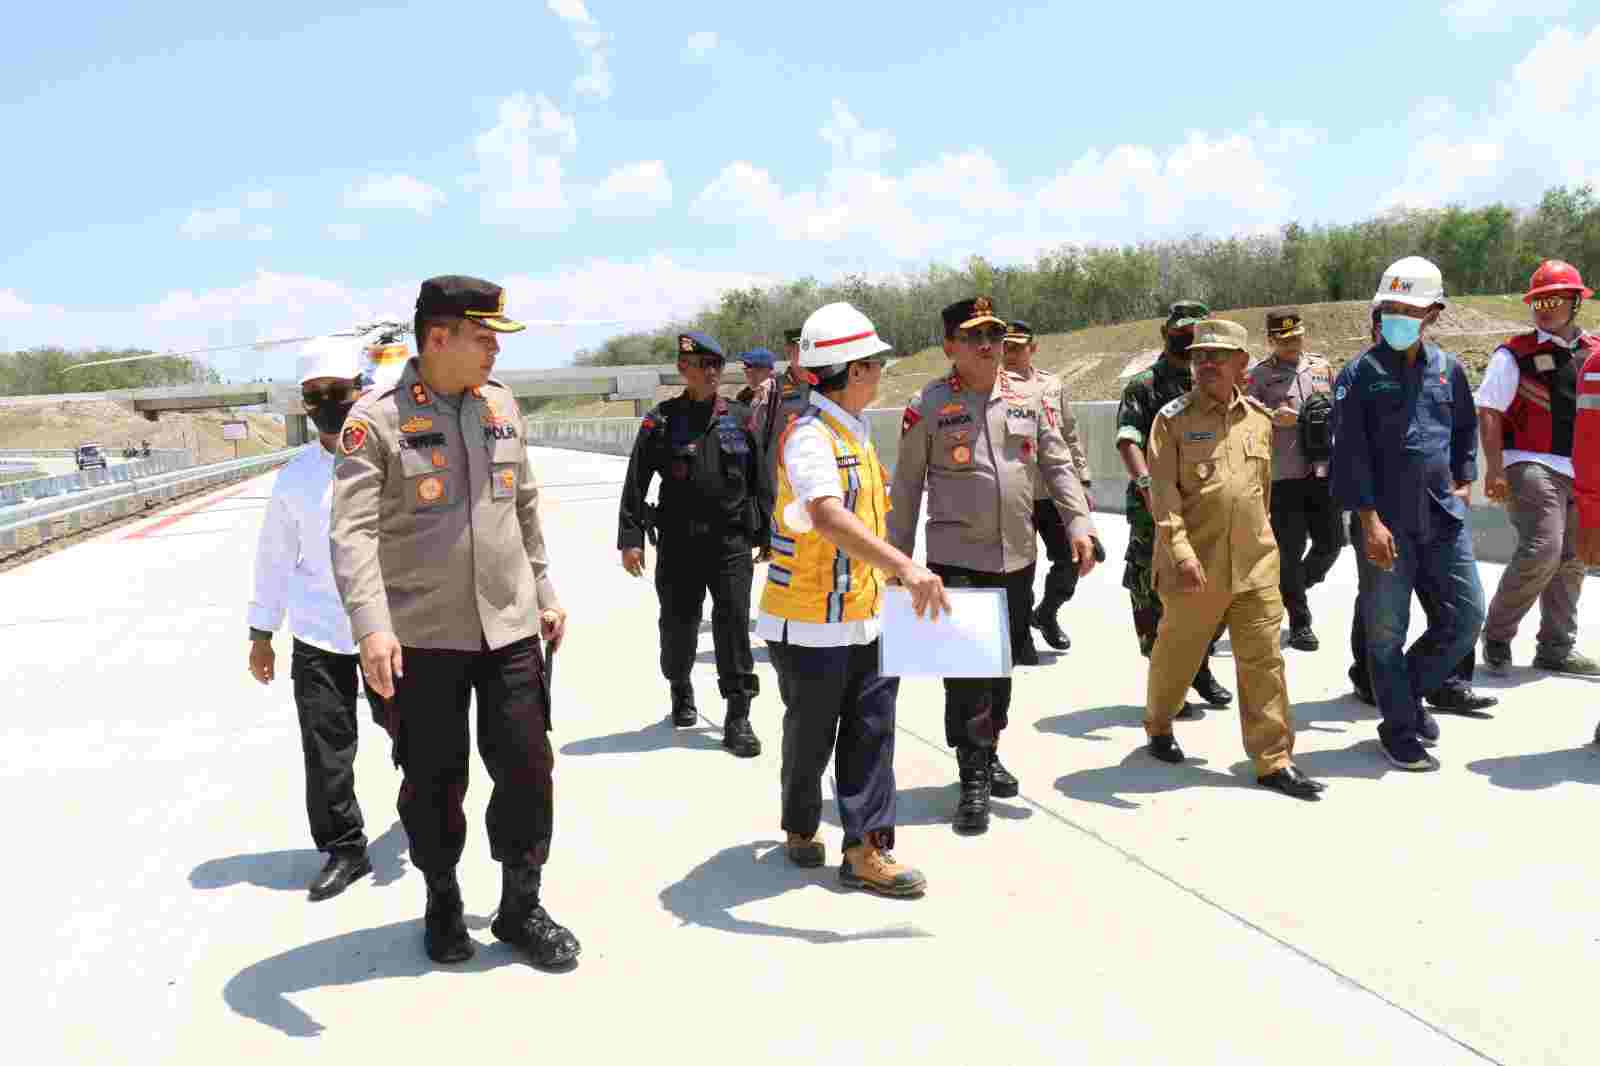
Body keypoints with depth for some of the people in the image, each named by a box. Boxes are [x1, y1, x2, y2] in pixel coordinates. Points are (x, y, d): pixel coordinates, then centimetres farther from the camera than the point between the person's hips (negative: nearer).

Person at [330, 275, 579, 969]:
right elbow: (353, 528, -18)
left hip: (510, 627, 4)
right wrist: (371, 624, -29)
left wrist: (543, 592, 17)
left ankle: (521, 906, 26)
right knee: (433, 782, 10)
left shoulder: (500, 403, 6)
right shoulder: (376, 417, -10)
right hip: (422, 635, -4)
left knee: (528, 768, 6)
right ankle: (443, 903, 34)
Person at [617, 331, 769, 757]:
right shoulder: (661, 421, -1)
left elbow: (760, 482, 10)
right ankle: (681, 692, 37)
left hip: (732, 542, 1)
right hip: (678, 543, -1)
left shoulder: (740, 418, 5)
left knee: (734, 623, -5)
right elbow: (636, 484, -2)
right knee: (679, 623, 10)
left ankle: (738, 718, 1)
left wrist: (765, 534, 9)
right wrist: (631, 538, -7)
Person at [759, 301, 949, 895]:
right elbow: (828, 517, -38)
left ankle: (866, 851, 11)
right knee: (811, 737, 11)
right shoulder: (810, 437, -20)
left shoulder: (856, 433, 11)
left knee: (871, 731, 5)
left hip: (864, 620, 8)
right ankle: (800, 829, 33)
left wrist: (894, 570, 24)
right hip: (811, 627, -8)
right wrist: (906, 566, -47)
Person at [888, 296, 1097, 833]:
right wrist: (898, 557, 0)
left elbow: (1057, 465, 8)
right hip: (955, 557, -4)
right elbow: (907, 486, -1)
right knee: (965, 667, -9)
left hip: (1018, 557, 4)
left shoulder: (1028, 397, 6)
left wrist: (1079, 524, -5)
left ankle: (989, 753, 33)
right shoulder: (928, 405, -4)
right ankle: (973, 780, -1)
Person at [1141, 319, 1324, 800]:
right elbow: (1163, 492, -12)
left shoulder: (1259, 417, 9)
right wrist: (1181, 551, -21)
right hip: (1196, 566, -3)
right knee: (1177, 652, 12)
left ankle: (1273, 759, 10)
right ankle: (1158, 725, 37)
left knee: (1264, 659, 2)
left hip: (1255, 565, 3)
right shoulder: (1173, 418, -5)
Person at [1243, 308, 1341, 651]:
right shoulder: (1258, 375, 0)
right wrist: (1275, 418, -27)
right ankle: (1300, 624, 11)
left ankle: (1293, 590, 34)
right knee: (1290, 550, -1)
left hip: (1323, 472, 5)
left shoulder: (1322, 366, 13)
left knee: (1331, 543, 7)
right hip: (1283, 477, -4)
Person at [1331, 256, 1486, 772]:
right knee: (1386, 631, 2)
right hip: (1386, 522, -4)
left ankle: (1408, 689, 29)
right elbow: (1350, 452, -9)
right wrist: (1370, 520, -14)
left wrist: (1463, 482, 12)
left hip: (1444, 516, 5)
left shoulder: (1447, 368, 8)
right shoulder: (1361, 373, -5)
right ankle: (1399, 728, 18)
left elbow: (1467, 430, 24)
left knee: (1467, 614, 7)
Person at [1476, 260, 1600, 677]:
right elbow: (1488, 412, -8)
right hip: (1532, 466, -6)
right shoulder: (1515, 354, -3)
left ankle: (1556, 649, 21)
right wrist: (1495, 469, -16)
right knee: (1541, 552, -17)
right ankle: (1496, 635, 0)